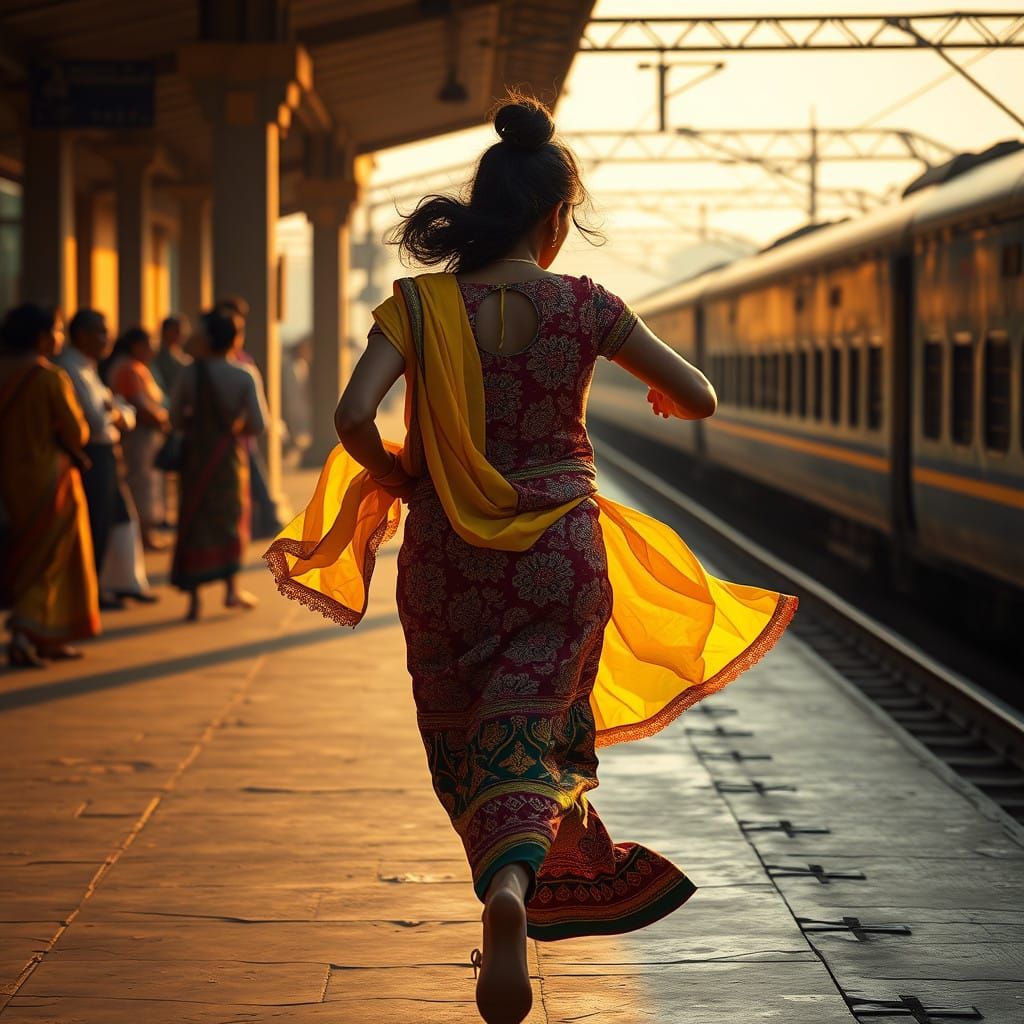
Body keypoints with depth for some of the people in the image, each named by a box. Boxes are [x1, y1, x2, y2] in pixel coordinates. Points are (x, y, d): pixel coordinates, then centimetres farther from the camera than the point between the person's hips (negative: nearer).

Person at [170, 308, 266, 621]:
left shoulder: (192, 372, -11)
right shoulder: (244, 378, -10)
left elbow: (175, 417, -6)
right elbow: (258, 425, -11)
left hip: (197, 454, -1)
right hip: (231, 455, 1)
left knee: (195, 523, 6)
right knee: (231, 518, 20)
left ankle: (194, 598, 3)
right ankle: (231, 587, 16)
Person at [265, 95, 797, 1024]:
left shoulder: (419, 305, -6)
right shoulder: (582, 307, -6)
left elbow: (354, 416, -18)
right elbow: (700, 399, 1)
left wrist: (399, 481, 1)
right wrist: (663, 395, 24)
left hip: (446, 554, 1)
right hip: (559, 553, -1)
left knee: (460, 740, 18)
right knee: (524, 736, -1)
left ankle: (512, 893, 29)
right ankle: (513, 888, -27)